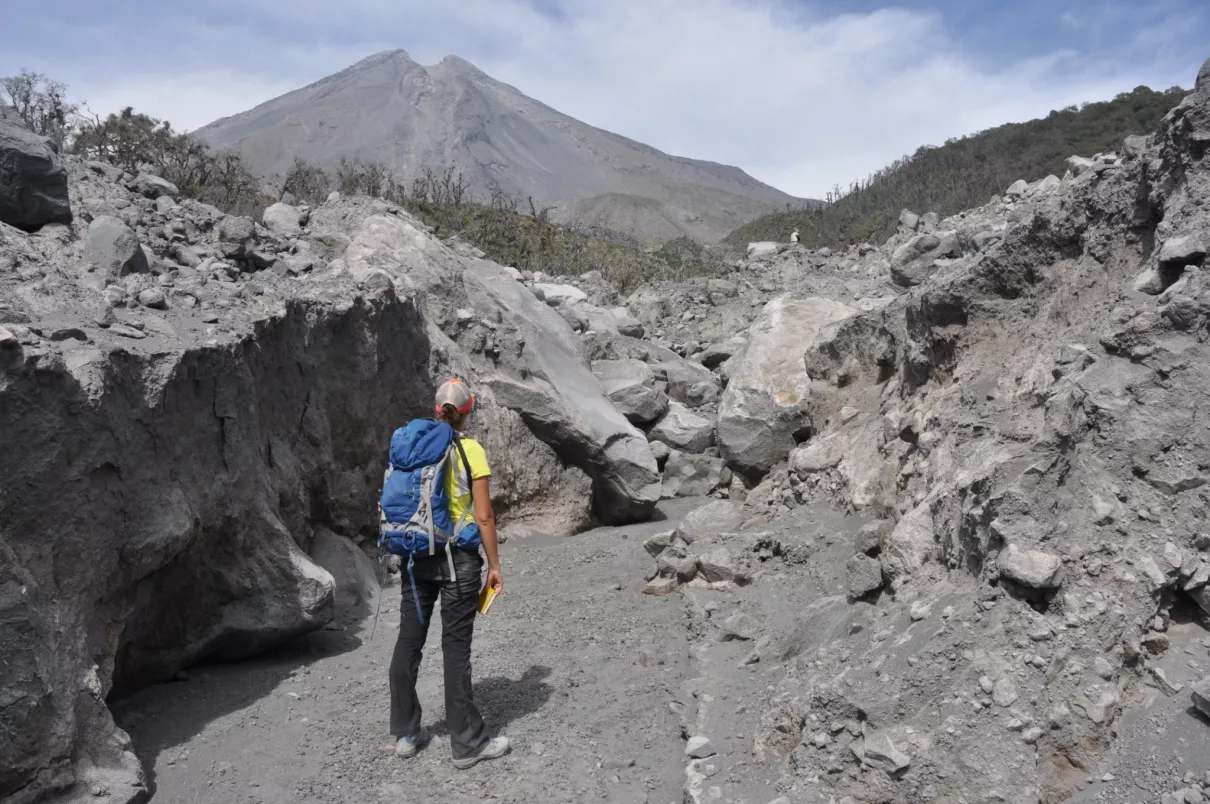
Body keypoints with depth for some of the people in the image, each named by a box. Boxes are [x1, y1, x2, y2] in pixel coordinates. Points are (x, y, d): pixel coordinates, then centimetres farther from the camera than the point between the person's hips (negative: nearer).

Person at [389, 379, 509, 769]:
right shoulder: (471, 450, -9)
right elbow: (484, 516, -11)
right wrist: (494, 565, -3)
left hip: (417, 553, 5)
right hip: (458, 556, -4)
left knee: (409, 641, 13)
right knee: (455, 647, 1)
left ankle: (405, 733, 25)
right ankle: (467, 743, 11)